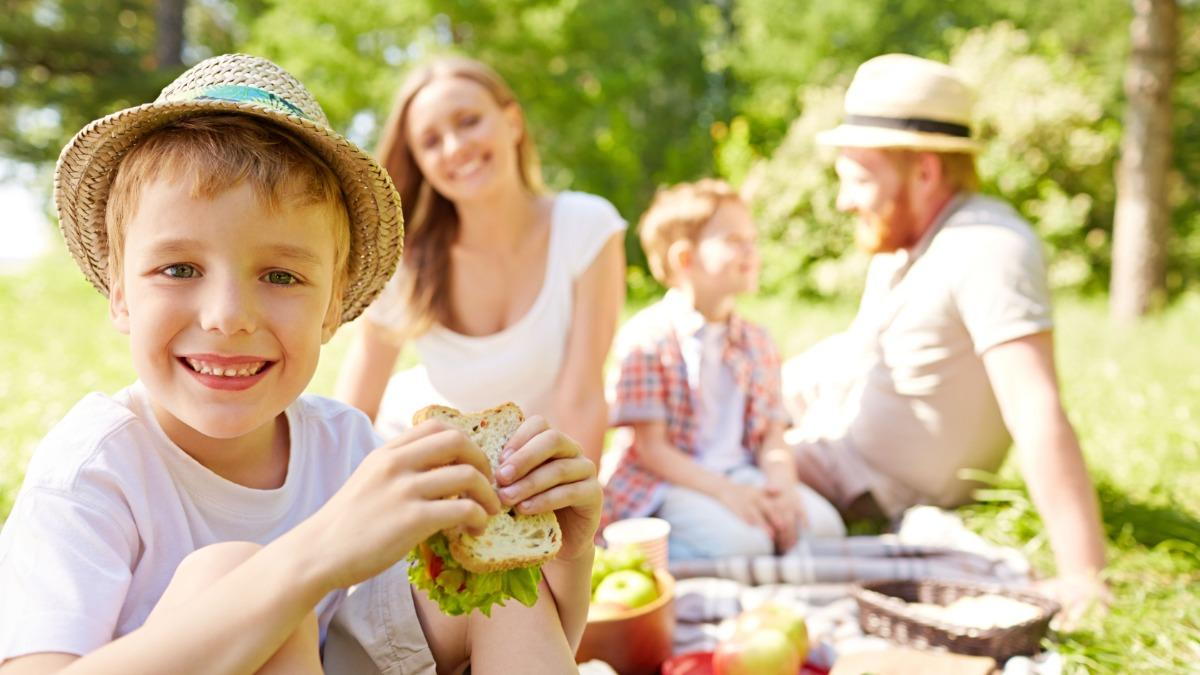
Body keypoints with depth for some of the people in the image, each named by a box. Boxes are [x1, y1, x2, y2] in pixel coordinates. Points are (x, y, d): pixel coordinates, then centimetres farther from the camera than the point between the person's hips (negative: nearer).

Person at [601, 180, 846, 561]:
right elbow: (651, 449, -12)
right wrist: (725, 491, -23)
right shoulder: (647, 339, -9)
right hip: (664, 484, -6)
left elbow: (772, 438, 8)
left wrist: (781, 484, -15)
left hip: (741, 474, 6)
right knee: (741, 542, -31)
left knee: (822, 526, -18)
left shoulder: (757, 343, 12)